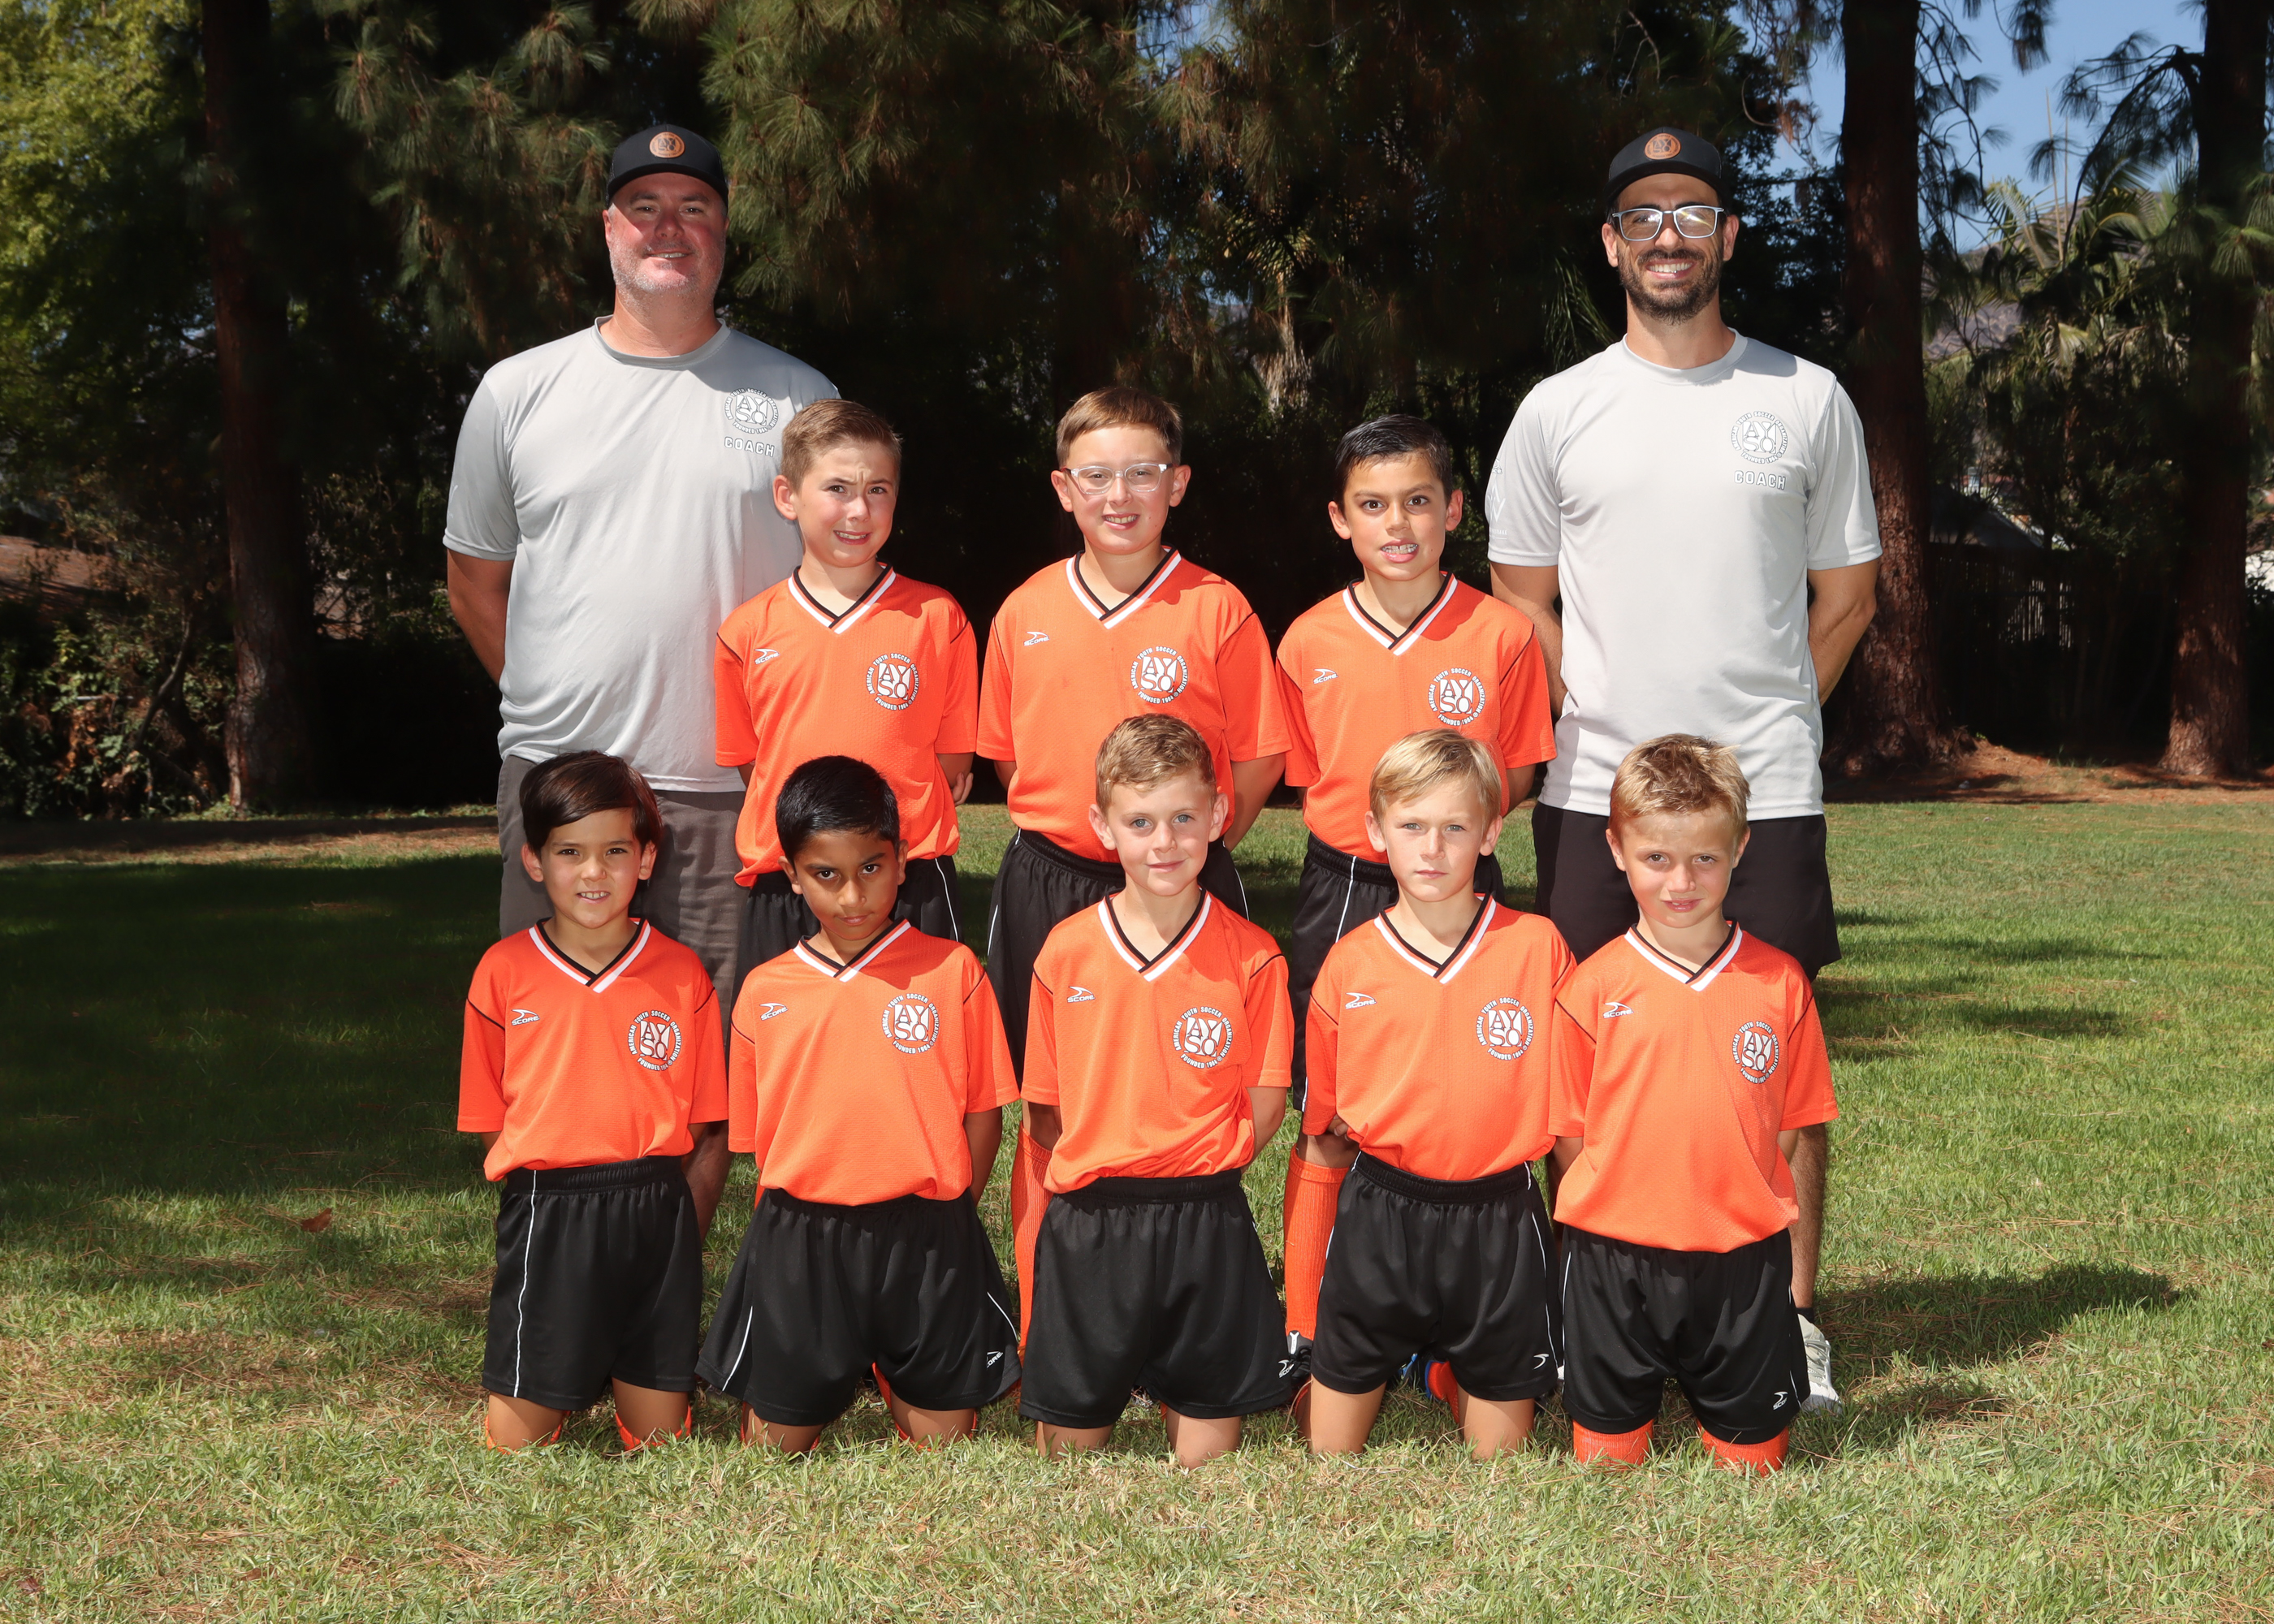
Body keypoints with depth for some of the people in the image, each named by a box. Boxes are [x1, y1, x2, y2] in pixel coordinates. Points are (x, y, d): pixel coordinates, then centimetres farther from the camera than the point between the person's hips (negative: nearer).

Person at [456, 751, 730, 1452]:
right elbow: (491, 1125, 5)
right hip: (544, 1214, -1)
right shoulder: (503, 973, 1)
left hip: (657, 1215, 1)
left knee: (661, 1441, 5)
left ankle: (632, 1375, 35)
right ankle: (564, 1386, 30)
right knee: (518, 1442, 0)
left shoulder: (681, 975, 2)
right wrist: (551, 1207, -5)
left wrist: (680, 1237, -4)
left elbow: (710, 1135, 4)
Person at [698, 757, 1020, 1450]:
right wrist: (805, 1214, 1)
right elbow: (756, 1135, 11)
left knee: (944, 1437, 4)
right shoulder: (764, 991, 5)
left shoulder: (953, 971, -1)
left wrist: (940, 1222, -3)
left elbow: (984, 1114, 1)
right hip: (798, 1244, 2)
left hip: (927, 1243, -1)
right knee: (775, 1441, 10)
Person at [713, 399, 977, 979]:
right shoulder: (747, 632, 6)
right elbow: (750, 767, 13)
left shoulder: (938, 618, 3)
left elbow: (954, 767, 5)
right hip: (784, 892, 1)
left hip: (910, 887, -1)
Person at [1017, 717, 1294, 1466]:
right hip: (1085, 1228, 1)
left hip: (1207, 1228, -1)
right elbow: (1044, 1105, 6)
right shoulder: (1066, 952, -1)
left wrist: (1194, 1173, -3)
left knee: (1208, 1423, 8)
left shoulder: (1252, 956, -4)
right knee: (1067, 1432, 10)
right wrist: (1097, 1174, 1)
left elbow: (1265, 1100, 0)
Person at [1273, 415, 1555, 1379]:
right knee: (1327, 1123, 5)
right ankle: (1305, 1334, 15)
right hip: (1342, 892, 1)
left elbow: (1518, 775, 5)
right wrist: (1370, 826, -1)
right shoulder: (1309, 641, 1)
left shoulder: (1500, 634, -3)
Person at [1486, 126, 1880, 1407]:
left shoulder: (1808, 400, 6)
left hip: (1767, 787, 0)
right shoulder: (1559, 412, 7)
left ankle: (1795, 1319, 10)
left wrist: (1770, 719, 7)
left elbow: (1847, 591, 12)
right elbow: (1521, 601, 12)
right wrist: (1598, 721, 3)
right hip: (1596, 792, 1)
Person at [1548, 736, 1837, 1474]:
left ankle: (1719, 1409, 34)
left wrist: (1734, 1205, -3)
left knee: (1751, 1460, 9)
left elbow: (1789, 1122, 5)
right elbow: (1570, 1133, 1)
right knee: (1606, 1460, 8)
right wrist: (1631, 1206, -5)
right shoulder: (1594, 988, -4)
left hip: (1743, 1259, 1)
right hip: (1615, 1258, -1)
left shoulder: (1779, 982, 0)